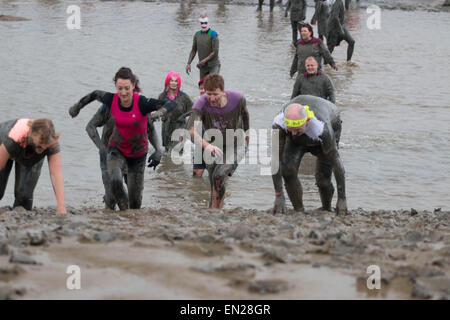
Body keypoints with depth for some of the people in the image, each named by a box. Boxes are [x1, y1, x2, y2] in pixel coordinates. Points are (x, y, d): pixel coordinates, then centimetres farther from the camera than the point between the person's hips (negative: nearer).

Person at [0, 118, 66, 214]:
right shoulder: (13, 139, -47)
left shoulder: (52, 143, -39)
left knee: (25, 195, -13)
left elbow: (56, 175, -44)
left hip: (32, 159, 2)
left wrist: (61, 207, -51)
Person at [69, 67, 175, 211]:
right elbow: (95, 94, 6)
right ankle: (123, 211, -9)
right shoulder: (111, 100, -16)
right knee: (115, 181, -30)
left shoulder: (142, 103, -25)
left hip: (138, 154, -1)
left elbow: (171, 104, -30)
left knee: (135, 201, 5)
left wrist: (160, 111, -50)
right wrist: (78, 106, 16)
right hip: (116, 150, 1)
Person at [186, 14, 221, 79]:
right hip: (203, 66, 5)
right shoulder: (197, 35, 7)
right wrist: (188, 63, 2)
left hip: (213, 65, -5)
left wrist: (204, 60, -18)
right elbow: (193, 50, 13)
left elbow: (215, 52, -14)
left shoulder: (213, 34, -9)